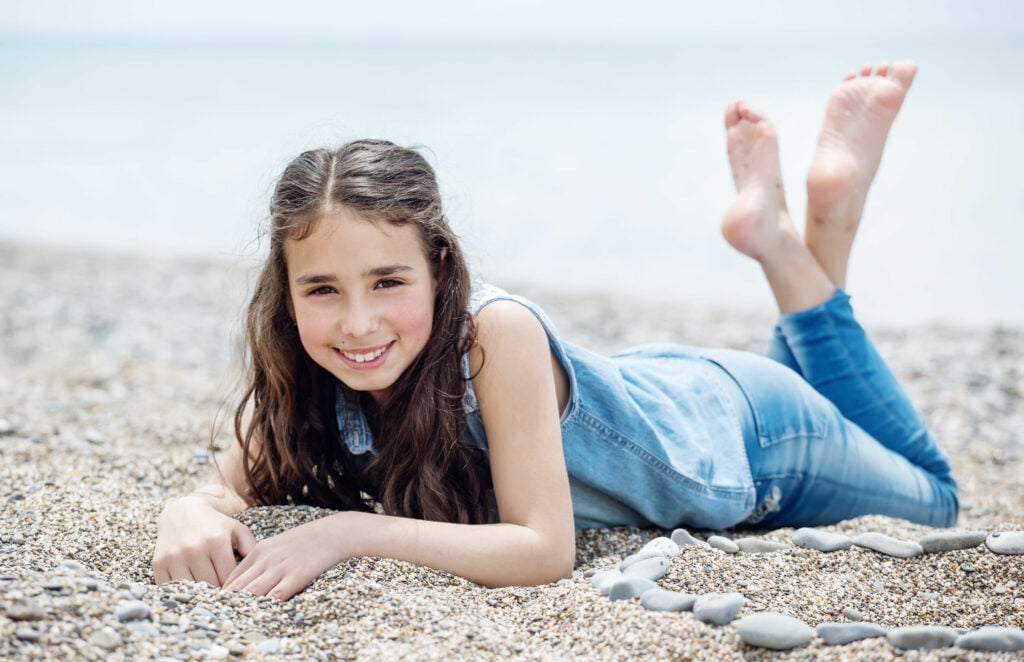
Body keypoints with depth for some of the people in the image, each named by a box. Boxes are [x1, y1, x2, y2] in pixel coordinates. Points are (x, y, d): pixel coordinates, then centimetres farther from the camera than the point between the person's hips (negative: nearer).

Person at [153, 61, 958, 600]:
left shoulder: (495, 332, -42)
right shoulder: (300, 364, -27)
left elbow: (545, 550, -43)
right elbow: (232, 487, -22)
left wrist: (351, 532, -49)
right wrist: (190, 514, -45)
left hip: (738, 426, -4)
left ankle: (791, 242, 21)